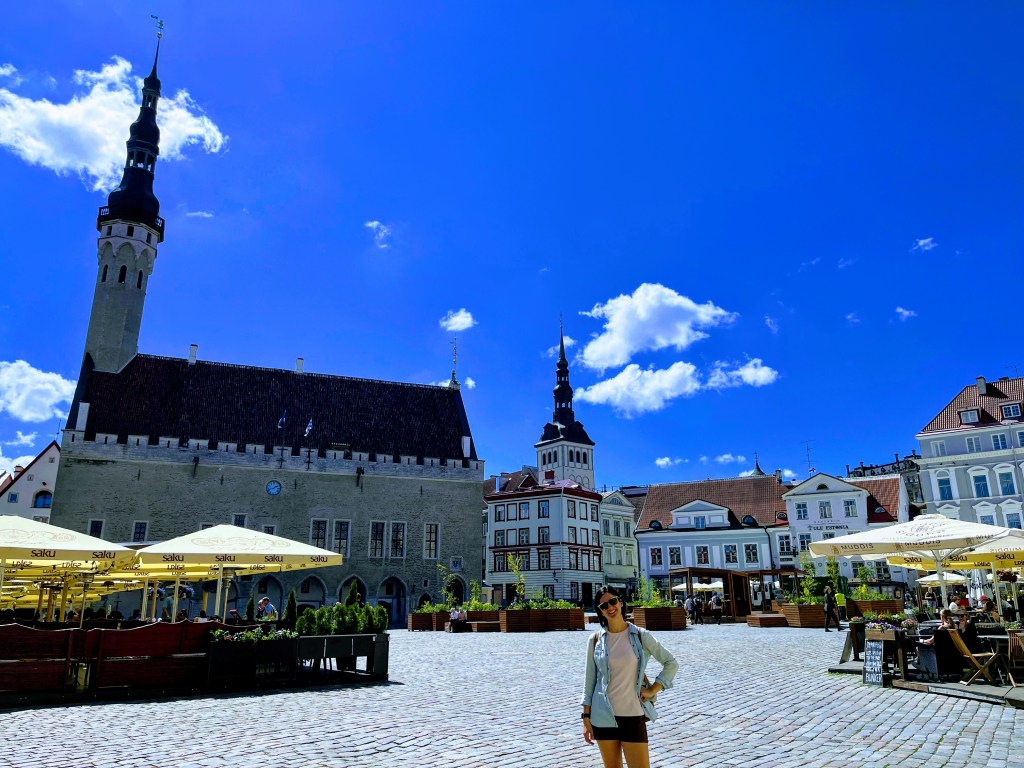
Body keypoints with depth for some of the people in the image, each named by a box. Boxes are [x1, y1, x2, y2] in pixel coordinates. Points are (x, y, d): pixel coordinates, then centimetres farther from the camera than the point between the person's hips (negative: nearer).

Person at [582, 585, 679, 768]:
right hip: (603, 716, 1)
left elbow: (671, 664, 6)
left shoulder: (640, 636, -3)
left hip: (633, 714, -1)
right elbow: (590, 680, 5)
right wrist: (586, 716, 2)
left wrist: (652, 690, -1)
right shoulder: (596, 639, 1)